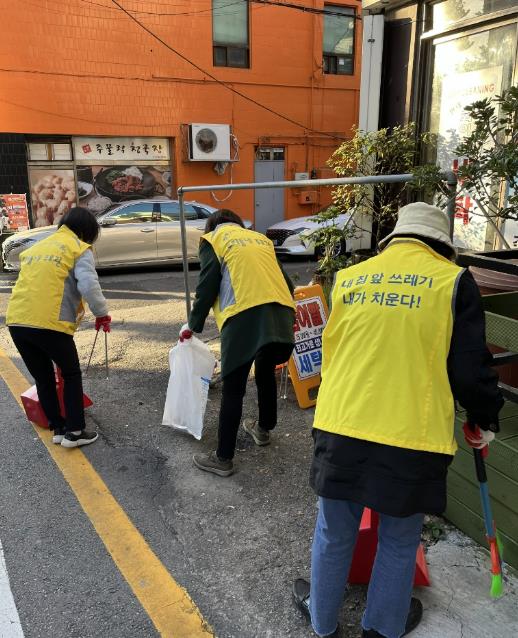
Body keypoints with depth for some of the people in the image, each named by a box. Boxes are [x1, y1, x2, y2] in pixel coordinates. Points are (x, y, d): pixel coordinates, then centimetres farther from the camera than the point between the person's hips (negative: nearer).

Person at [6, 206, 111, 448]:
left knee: (43, 378, 20)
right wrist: (102, 313, 0)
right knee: (71, 375, 14)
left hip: (16, 321, 6)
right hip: (49, 323, -6)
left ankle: (58, 428, 29)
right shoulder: (79, 248, 2)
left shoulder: (38, 246, 24)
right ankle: (74, 432, 15)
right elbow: (89, 285, -13)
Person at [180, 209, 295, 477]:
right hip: (281, 314, 6)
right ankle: (263, 429, 44)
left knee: (233, 389, 3)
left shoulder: (213, 239, 15)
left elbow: (207, 287, 5)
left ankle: (223, 458, 10)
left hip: (246, 316, -5)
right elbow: (284, 279, 22)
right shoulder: (261, 238, 29)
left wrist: (193, 325, 15)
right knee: (266, 374, 26)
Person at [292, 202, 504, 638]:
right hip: (412, 439, -2)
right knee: (399, 542, 20)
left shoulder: (348, 278, 8)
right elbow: (471, 368, -3)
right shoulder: (454, 281, -3)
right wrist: (486, 420, 14)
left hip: (340, 430, 3)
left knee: (334, 535, 20)